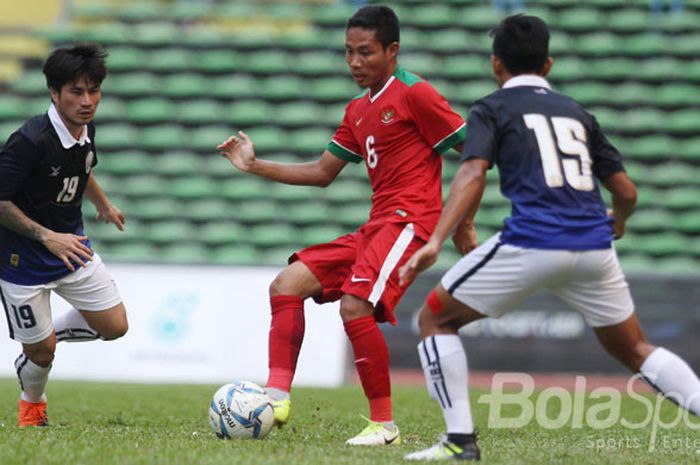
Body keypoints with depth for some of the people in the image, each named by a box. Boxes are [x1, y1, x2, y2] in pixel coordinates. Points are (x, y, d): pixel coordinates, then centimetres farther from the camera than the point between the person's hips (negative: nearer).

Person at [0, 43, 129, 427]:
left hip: (71, 246, 7)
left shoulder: (85, 128, -4)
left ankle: (41, 340, 28)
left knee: (114, 326, 3)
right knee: (42, 352, 1)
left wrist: (104, 205, 29)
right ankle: (32, 404, 35)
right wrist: (47, 237, -27)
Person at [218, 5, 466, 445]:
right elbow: (322, 173, 25)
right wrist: (256, 166, 17)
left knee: (355, 306, -26)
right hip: (374, 227, 9)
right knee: (287, 285, 0)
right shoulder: (358, 111, 19)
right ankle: (277, 398, -5)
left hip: (409, 223, -9)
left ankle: (384, 425, -15)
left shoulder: (415, 94, -7)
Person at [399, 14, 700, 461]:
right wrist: (618, 221, 45)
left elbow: (473, 176, -9)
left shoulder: (492, 109, 10)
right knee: (634, 349, 21)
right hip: (594, 248, 4)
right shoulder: (577, 113, 22)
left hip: (531, 244, -4)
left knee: (435, 319, 12)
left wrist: (436, 241, -18)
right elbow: (627, 191, 21)